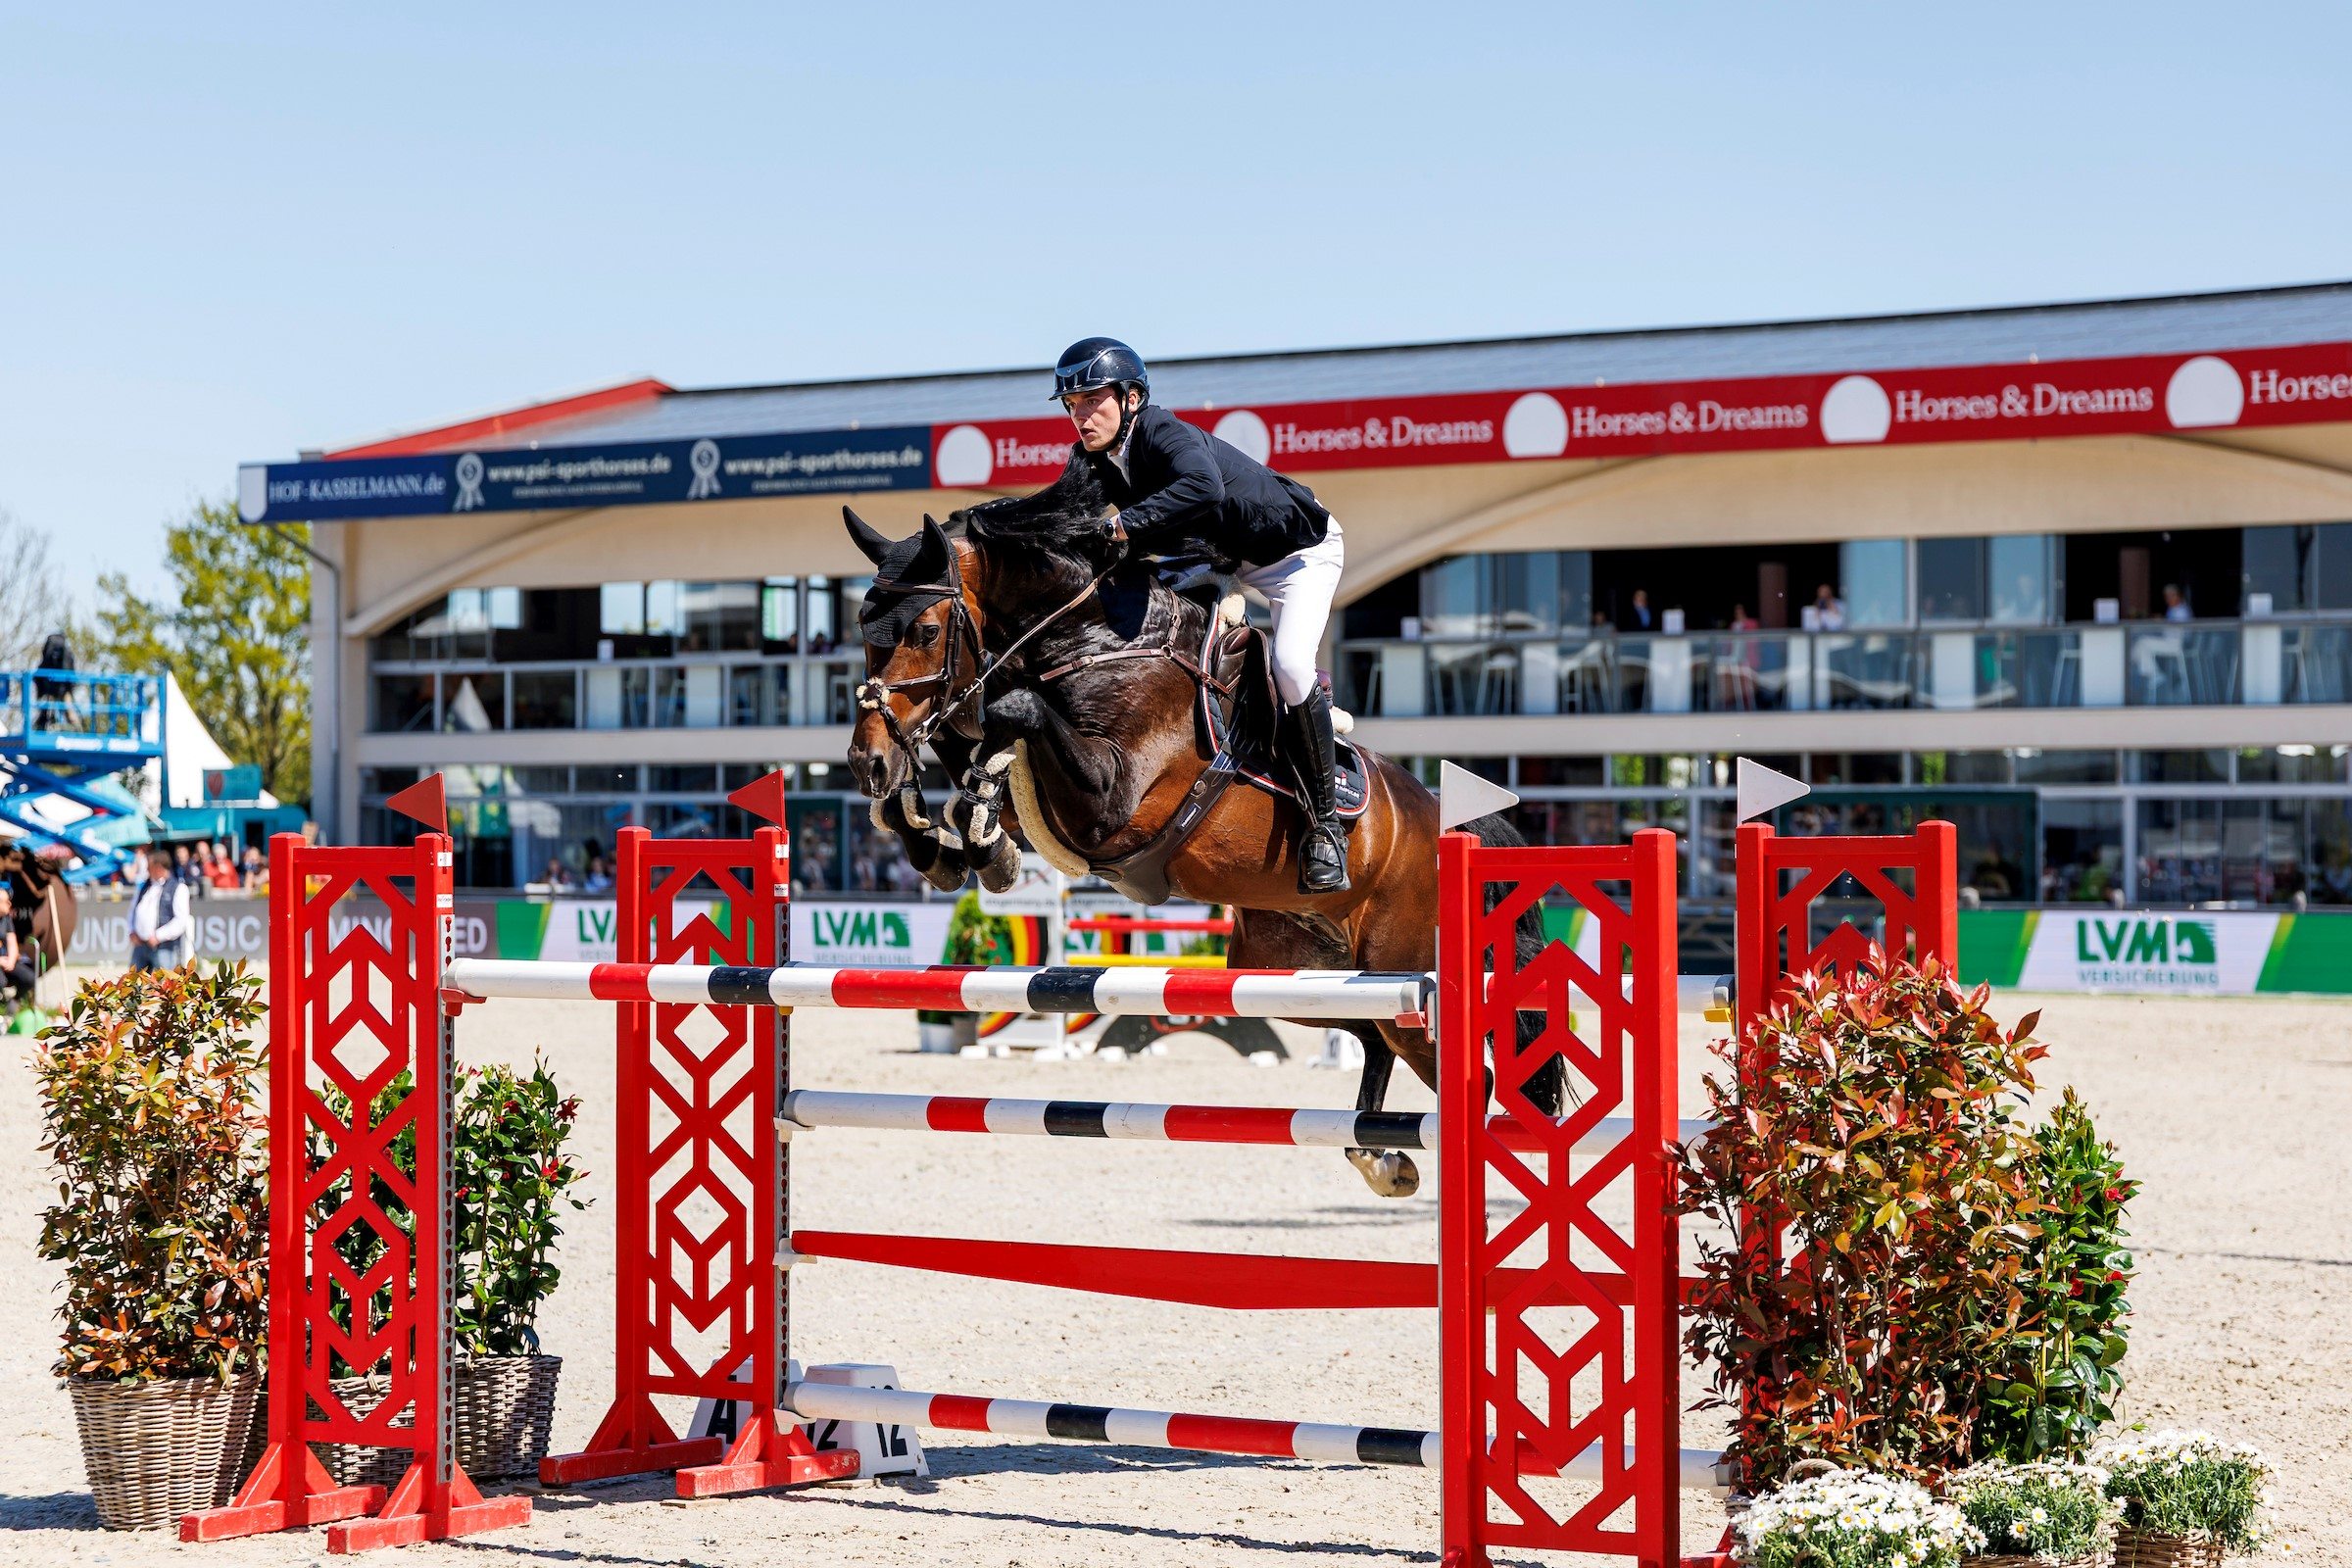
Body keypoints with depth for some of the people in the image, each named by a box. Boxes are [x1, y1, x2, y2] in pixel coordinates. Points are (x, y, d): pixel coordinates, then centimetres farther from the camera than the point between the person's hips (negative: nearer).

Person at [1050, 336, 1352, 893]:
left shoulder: (1164, 433, -34)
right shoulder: (1096, 461, -10)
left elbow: (1202, 487, -55)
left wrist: (1121, 526, -58)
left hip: (1298, 549, -9)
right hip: (1218, 558, 9)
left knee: (1291, 667, -28)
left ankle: (1324, 821, -15)